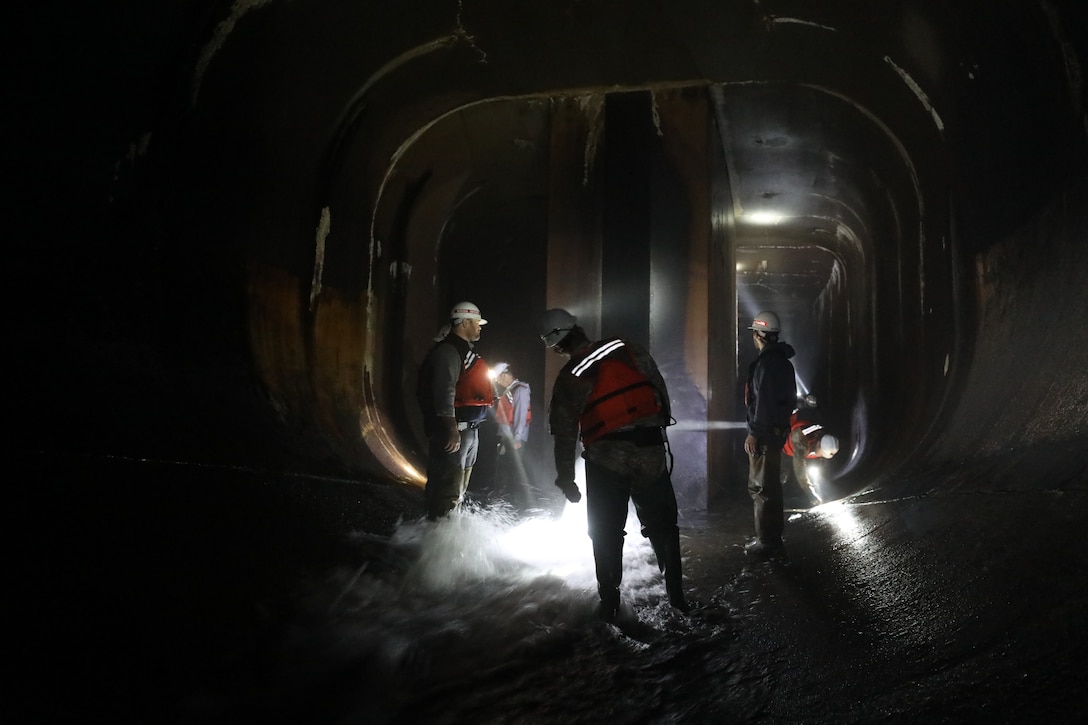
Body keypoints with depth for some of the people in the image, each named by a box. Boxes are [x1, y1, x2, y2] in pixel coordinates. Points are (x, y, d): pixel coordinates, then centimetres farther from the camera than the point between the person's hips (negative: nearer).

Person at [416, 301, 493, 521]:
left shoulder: (465, 350, 20)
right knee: (449, 486, -13)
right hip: (454, 430, -11)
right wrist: (452, 429, -28)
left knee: (459, 486, 19)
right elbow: (444, 392, -23)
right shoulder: (448, 351, -14)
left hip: (468, 429, 11)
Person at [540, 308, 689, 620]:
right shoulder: (627, 350, 2)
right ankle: (676, 596, 18)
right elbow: (660, 387, 5)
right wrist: (662, 422, 17)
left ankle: (610, 604, 13)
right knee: (663, 527, 15)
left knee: (606, 535, 12)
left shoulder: (569, 378, 0)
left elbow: (564, 434, 3)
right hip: (651, 451, 2)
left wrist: (566, 479, 12)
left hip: (605, 460, -2)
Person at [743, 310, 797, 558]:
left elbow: (764, 401, -23)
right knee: (770, 484, 17)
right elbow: (789, 397, 19)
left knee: (761, 487, -6)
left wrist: (754, 433, -20)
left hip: (765, 433, -10)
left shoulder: (767, 363, -18)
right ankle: (773, 536, 26)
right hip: (778, 429, 10)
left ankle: (767, 541, -2)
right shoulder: (782, 360, 13)